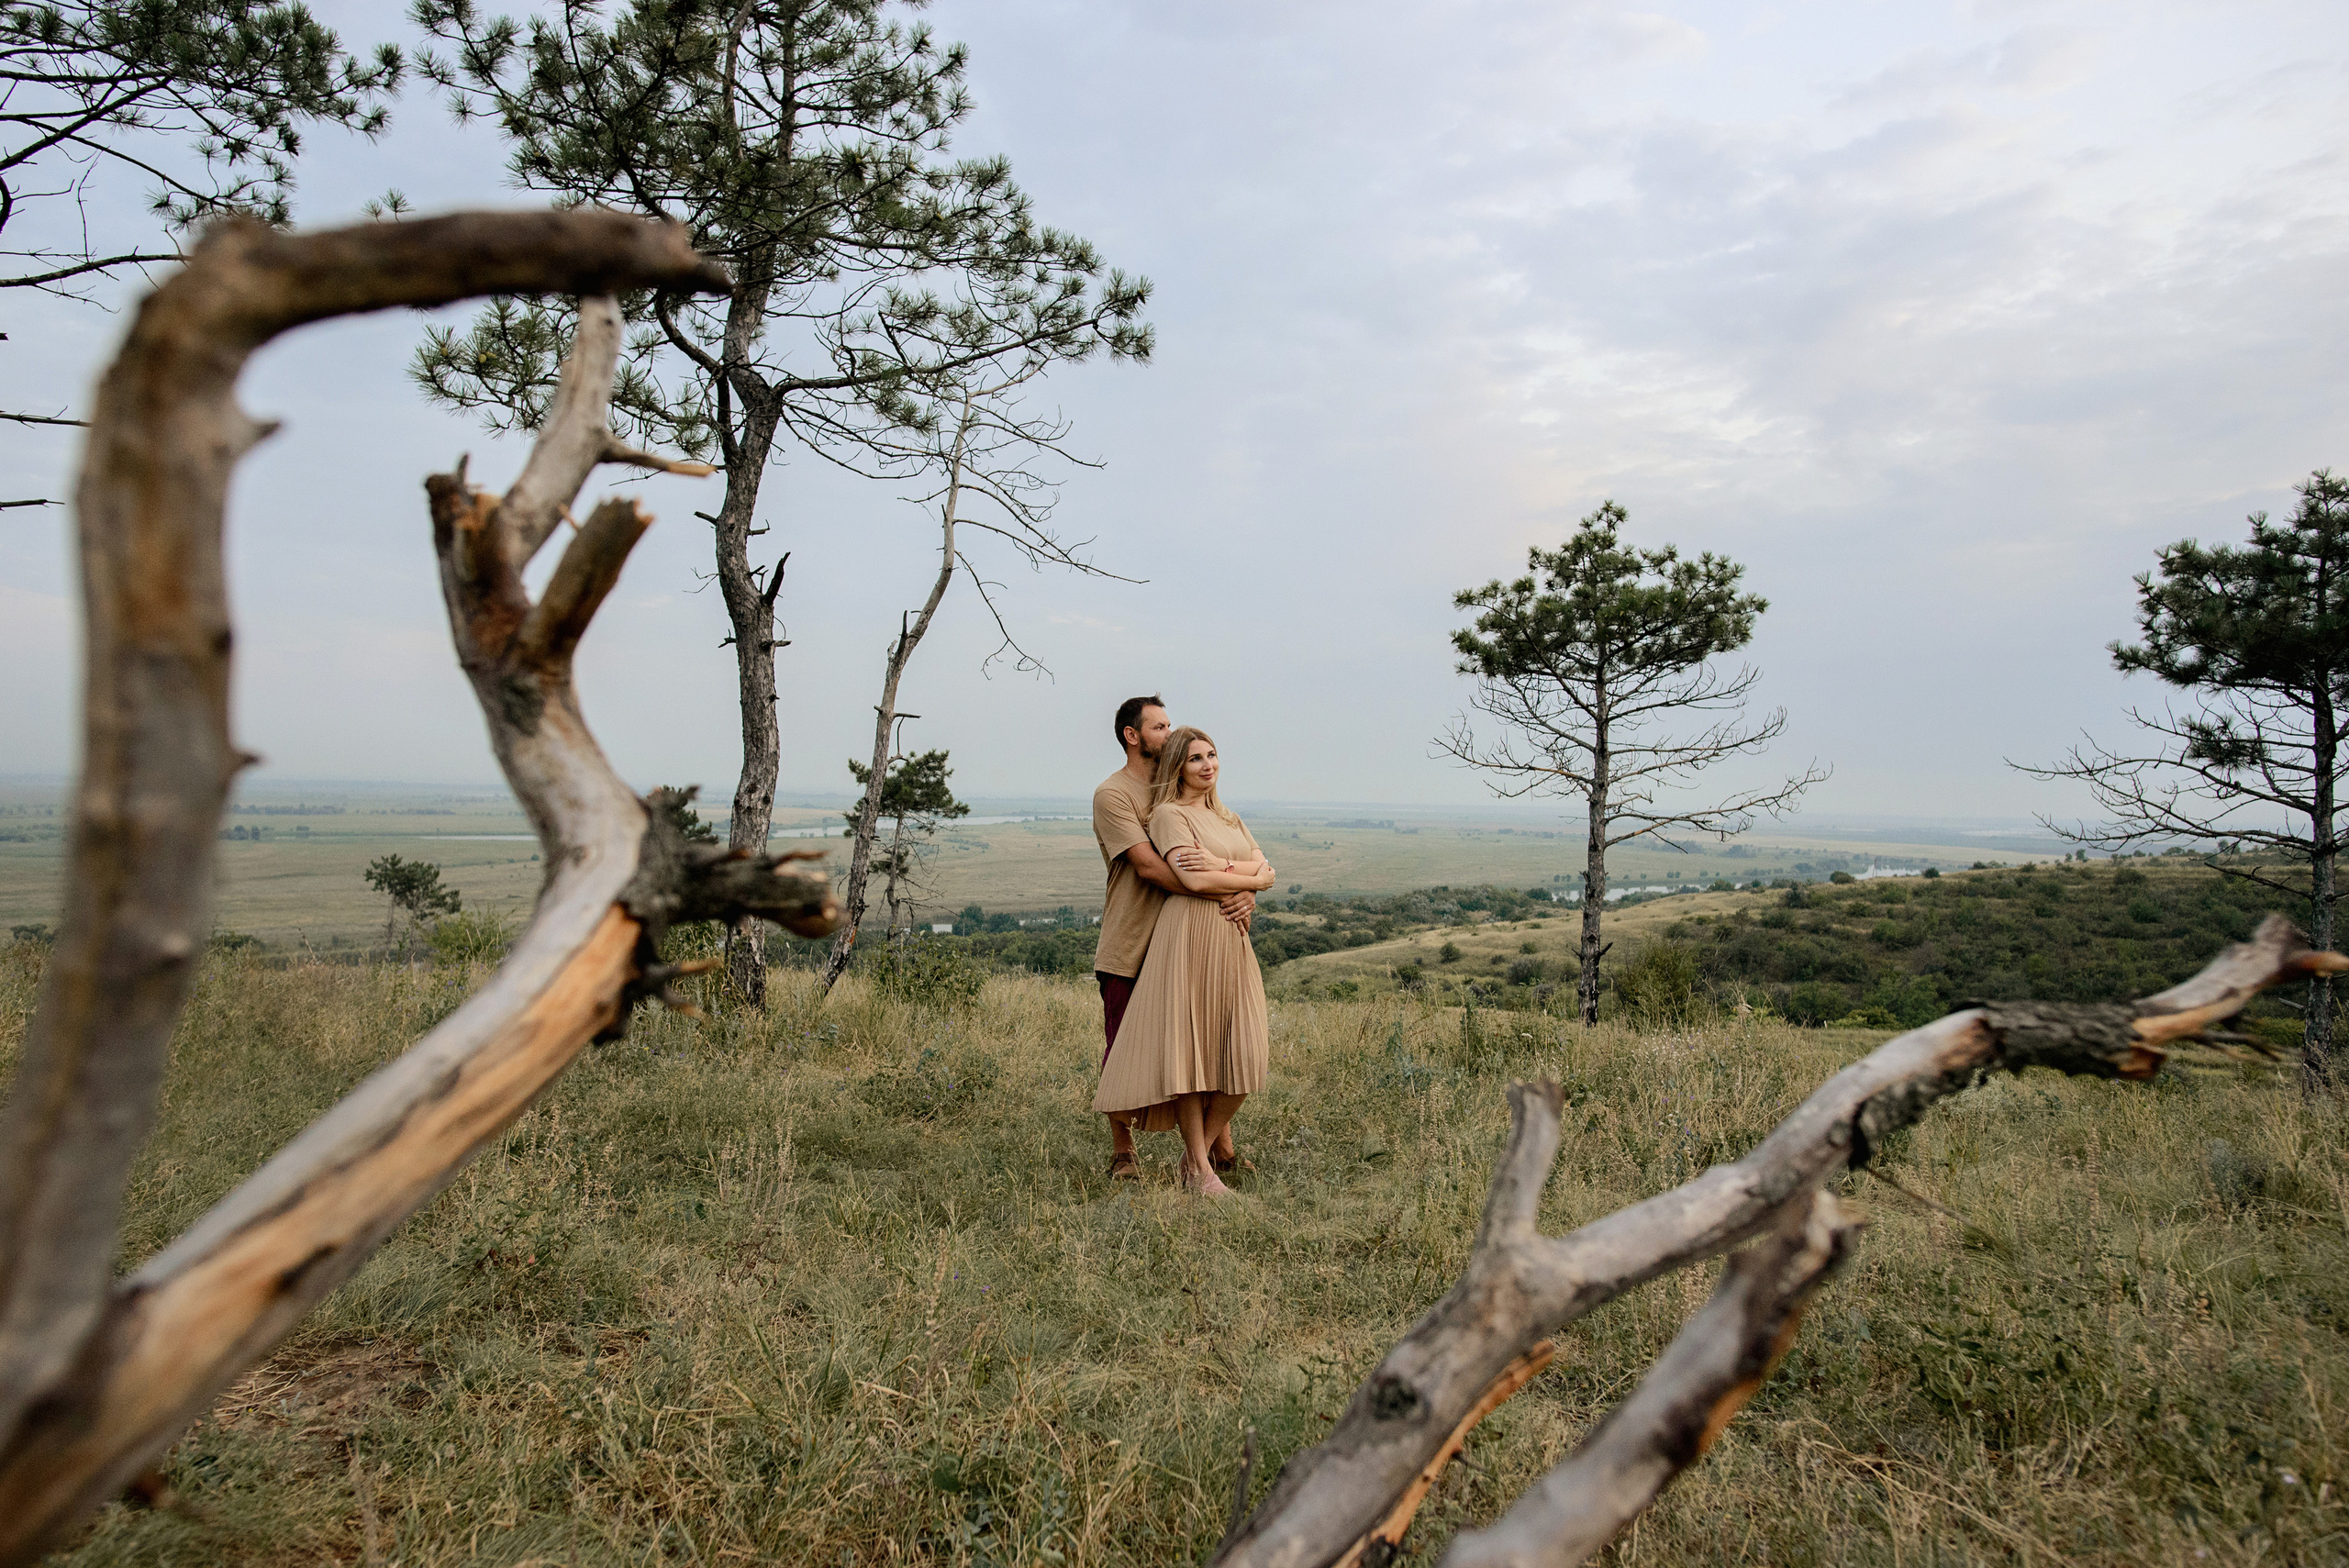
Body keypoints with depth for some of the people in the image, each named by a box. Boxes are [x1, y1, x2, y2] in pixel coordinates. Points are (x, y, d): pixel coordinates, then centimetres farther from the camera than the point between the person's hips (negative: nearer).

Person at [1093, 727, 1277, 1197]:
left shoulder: (1230, 818, 21)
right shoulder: (1169, 814, -2)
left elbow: (1265, 868, 7)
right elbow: (1194, 881, -15)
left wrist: (1221, 866, -10)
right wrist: (1249, 878, -3)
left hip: (1232, 938, 7)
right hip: (1188, 934, -7)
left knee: (1243, 1053, 1)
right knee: (1189, 1048, -5)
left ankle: (1199, 1152, 15)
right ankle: (1200, 1169, 3)